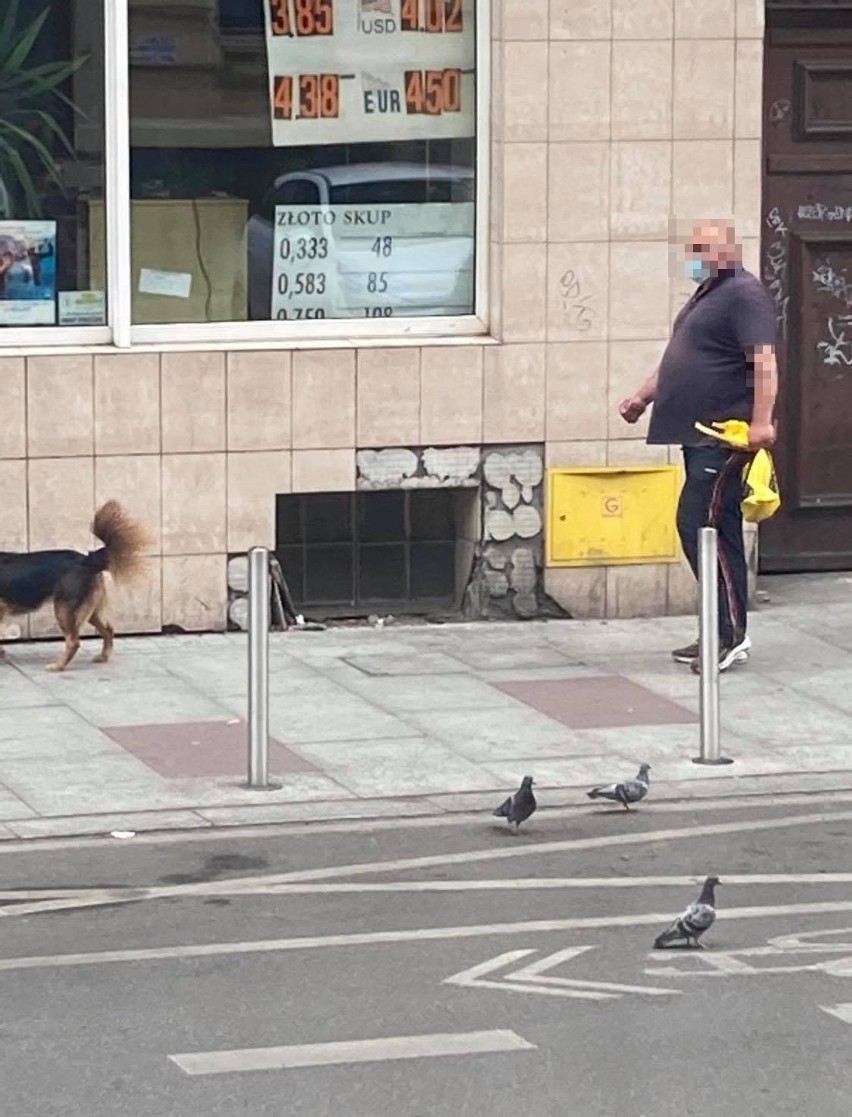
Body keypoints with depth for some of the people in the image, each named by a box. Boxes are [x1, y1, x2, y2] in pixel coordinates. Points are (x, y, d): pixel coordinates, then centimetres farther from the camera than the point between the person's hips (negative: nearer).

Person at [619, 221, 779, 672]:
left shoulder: (744, 295, -10)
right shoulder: (706, 296, 21)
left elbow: (764, 361, -21)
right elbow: (681, 360, 31)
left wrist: (761, 421, -31)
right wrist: (643, 398, 25)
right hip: (699, 436, 10)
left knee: (702, 526, -14)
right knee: (709, 531, 11)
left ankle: (731, 633, -12)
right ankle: (723, 634, 16)